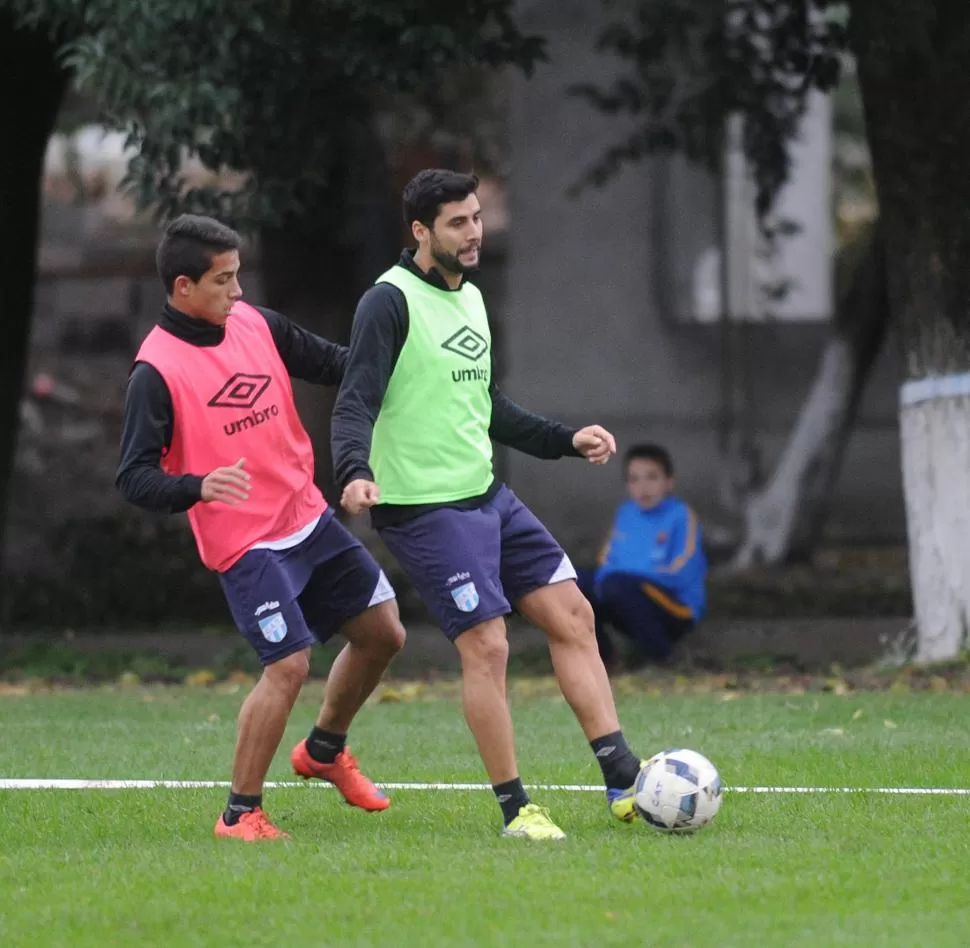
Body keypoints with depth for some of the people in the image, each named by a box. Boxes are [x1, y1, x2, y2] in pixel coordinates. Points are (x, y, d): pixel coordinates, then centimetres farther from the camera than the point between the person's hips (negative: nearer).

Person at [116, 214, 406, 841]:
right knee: (289, 665, -17)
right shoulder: (157, 372, -16)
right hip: (246, 543, -7)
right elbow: (135, 478, -19)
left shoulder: (255, 323, 3)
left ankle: (325, 750, 35)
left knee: (382, 632, 11)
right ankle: (240, 813, -2)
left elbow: (334, 364, 16)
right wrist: (198, 487, -38)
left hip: (309, 519, 7)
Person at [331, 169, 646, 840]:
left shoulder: (471, 298, 14)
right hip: (425, 508, -9)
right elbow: (356, 404, -21)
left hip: (487, 495, 9)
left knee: (573, 615, 4)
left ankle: (626, 784, 7)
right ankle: (515, 810, -1)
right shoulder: (391, 302, -12)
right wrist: (356, 471, -38)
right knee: (487, 645, -13)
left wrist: (565, 442, 21)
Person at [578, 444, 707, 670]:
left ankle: (659, 654, -18)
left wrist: (630, 575, -20)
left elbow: (683, 573, -17)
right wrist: (604, 576, -13)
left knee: (618, 585, -34)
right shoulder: (625, 514, 11)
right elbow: (607, 560, 12)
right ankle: (602, 654, 1)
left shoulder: (682, 516, -8)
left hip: (677, 612, -7)